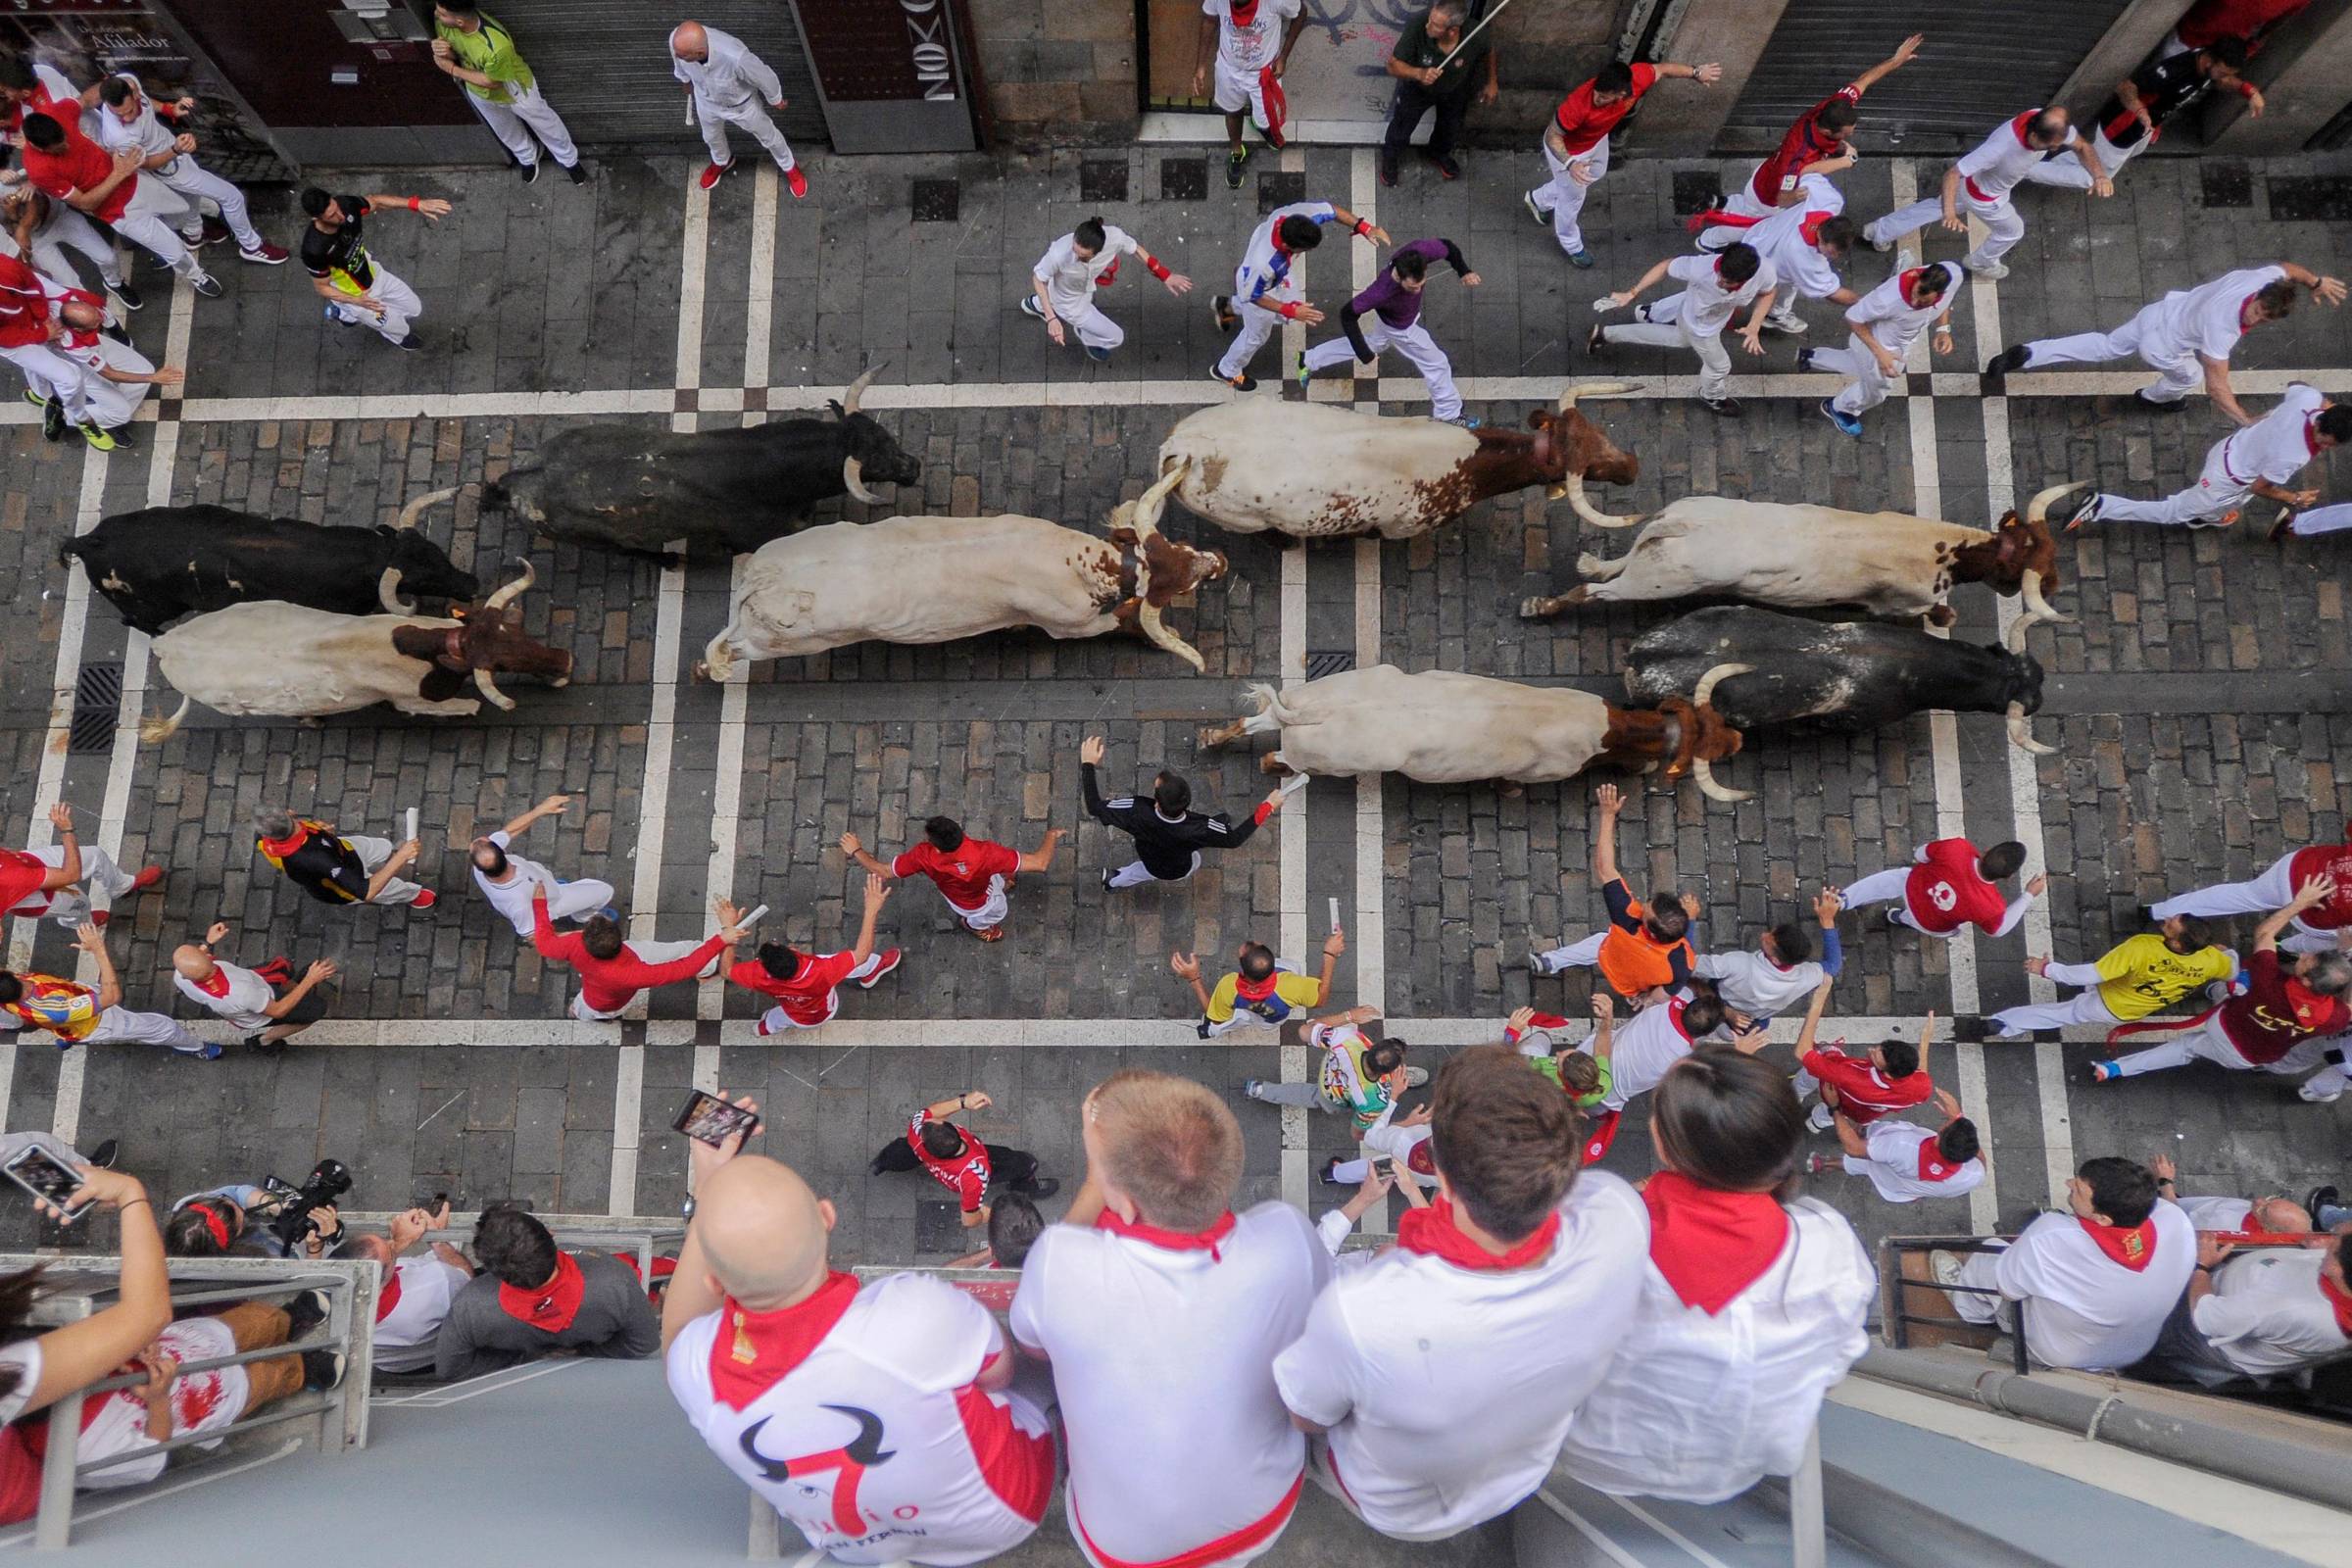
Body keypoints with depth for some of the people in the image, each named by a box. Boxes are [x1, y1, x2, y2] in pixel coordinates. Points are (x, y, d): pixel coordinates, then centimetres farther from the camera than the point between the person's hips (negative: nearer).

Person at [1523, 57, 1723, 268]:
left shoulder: (1636, 79, -31)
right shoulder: (1579, 104, -46)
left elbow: (1661, 68, -9)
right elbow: (1552, 136, -33)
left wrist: (1696, 72, 4)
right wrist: (1570, 164, -48)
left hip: (1598, 138, 7)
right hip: (1568, 149, -6)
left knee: (1595, 175, 34)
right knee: (1573, 197, 17)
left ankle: (1539, 199, 58)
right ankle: (1571, 244, 50)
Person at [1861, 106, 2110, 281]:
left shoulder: (2051, 124, -27)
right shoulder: (2001, 148, -47)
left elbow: (2081, 147, -12)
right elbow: (1952, 173, -43)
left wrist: (2099, 175, -29)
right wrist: (1950, 212, -57)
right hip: (1982, 195, -7)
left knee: (1937, 206, 29)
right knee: (2012, 230, 18)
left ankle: (1881, 231, 47)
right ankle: (1980, 263, 50)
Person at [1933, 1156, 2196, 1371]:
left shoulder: (2049, 1239, -46)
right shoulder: (2176, 1219, -36)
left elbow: (2007, 1290, -24)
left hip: (2056, 1356, -4)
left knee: (1986, 1255, 18)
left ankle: (1971, 1309, 52)